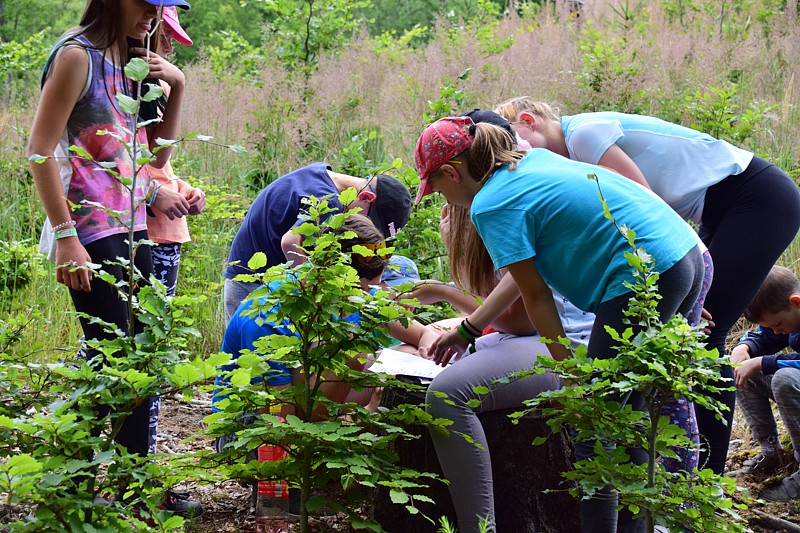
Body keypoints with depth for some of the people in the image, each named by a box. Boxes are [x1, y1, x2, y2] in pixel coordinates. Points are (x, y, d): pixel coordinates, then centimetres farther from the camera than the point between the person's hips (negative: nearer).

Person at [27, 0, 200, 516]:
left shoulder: (133, 61, 14)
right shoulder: (77, 56, -10)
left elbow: (156, 153, 18)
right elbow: (41, 150, -14)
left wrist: (176, 85, 4)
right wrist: (66, 237, -19)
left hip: (132, 230, 8)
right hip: (91, 233, -8)